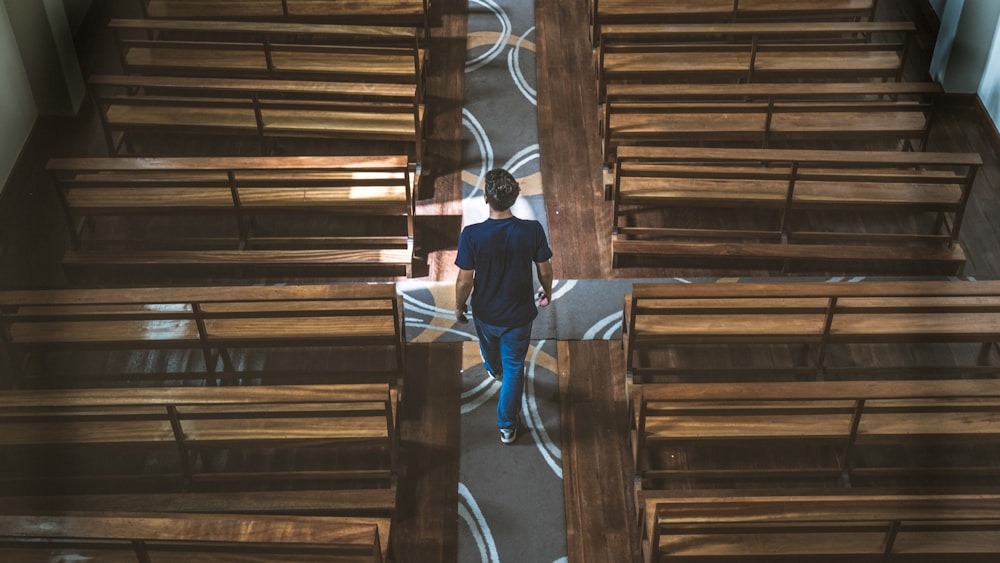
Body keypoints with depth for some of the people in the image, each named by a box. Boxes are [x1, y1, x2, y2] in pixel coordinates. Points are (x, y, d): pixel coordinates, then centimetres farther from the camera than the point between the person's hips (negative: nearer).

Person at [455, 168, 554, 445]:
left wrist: (459, 307, 2)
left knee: (489, 347, 35)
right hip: (519, 314, -1)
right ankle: (508, 426, 30)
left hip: (486, 313, 1)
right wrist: (547, 291, 14)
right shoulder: (533, 230, -24)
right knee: (514, 369, 19)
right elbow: (545, 270, -9)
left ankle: (494, 370, 69)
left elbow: (465, 281, -19)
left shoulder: (471, 235, -28)